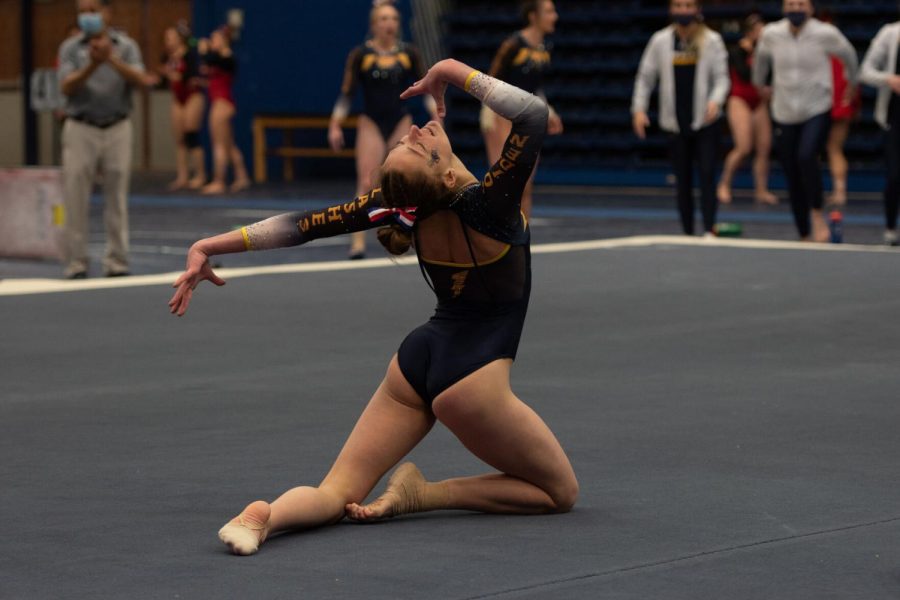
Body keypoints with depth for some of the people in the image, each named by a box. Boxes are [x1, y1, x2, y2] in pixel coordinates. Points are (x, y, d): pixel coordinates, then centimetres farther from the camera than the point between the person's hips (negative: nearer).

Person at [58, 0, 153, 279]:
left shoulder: (126, 46, 2)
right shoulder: (70, 48, 2)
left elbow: (140, 80, -13)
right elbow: (67, 87, -10)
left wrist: (112, 59, -26)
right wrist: (92, 65, -25)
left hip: (117, 129, 1)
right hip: (81, 129, 0)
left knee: (117, 199, 3)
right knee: (76, 200, -4)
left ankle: (116, 262, 8)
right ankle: (75, 263, 0)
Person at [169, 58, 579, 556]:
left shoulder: (400, 205, -9)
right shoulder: (488, 205, -24)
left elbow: (303, 225, -5)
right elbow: (536, 114, -30)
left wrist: (209, 247, 2)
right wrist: (453, 73, -24)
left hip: (415, 361, 6)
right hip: (473, 375, -5)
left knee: (337, 493, 7)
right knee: (560, 492, 12)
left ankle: (268, 514, -26)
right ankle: (424, 494, -3)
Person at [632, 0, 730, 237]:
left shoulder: (711, 40, -1)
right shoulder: (661, 40, 3)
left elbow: (722, 77, -3)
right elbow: (645, 77, 9)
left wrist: (715, 101, -22)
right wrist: (639, 109, -1)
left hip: (705, 121, -2)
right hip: (675, 122, 2)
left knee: (707, 174, -12)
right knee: (683, 179, 7)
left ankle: (709, 229, -14)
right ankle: (687, 232, 15)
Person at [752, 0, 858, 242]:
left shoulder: (825, 34, -11)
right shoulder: (771, 34, -4)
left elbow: (848, 55, 9)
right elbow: (762, 56, 20)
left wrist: (852, 83, 23)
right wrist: (759, 83, 33)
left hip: (818, 112, -3)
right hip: (785, 115, 3)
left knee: (806, 157, -29)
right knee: (793, 179, 5)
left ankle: (817, 213, -8)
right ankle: (804, 236, 18)